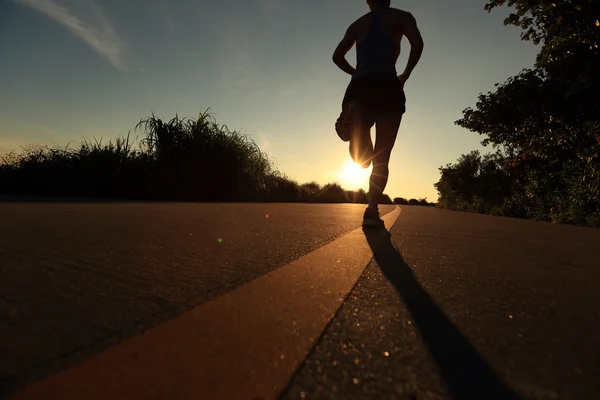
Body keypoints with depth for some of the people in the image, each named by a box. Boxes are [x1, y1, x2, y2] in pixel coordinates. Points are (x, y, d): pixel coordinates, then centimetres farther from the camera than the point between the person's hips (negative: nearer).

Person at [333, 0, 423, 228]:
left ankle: (355, 118, -26)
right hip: (387, 87, -3)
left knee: (362, 157, 5)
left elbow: (337, 56, 22)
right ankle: (372, 211, -13)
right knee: (381, 157, -3)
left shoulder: (357, 24, 24)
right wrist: (405, 75, 9)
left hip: (359, 88, 3)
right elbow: (417, 43, -4)